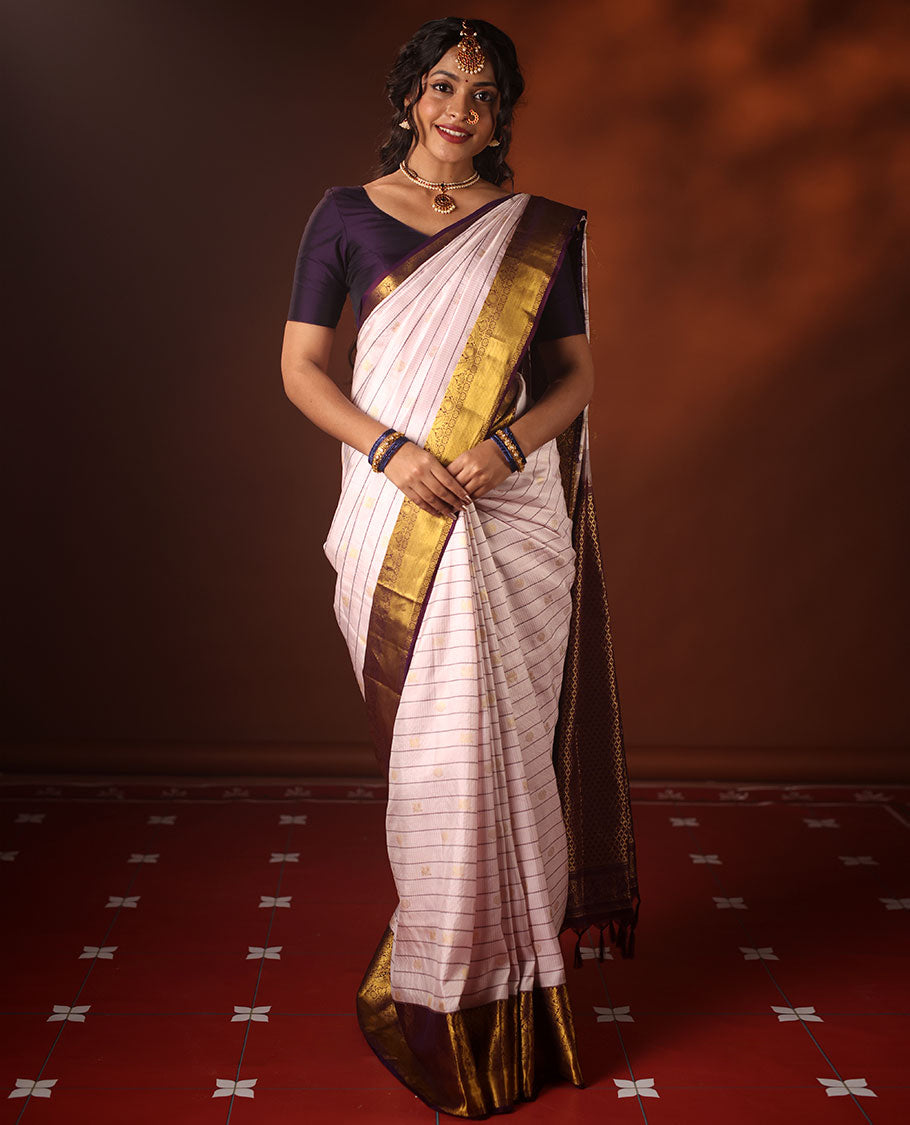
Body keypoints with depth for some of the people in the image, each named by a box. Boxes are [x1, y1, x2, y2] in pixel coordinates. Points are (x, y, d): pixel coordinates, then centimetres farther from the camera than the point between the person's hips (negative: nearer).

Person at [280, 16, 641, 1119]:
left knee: (506, 734, 2)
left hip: (512, 510, 1)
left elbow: (577, 371, 7)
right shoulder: (346, 216, 7)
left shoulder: (540, 231, 9)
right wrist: (390, 449, -13)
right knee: (432, 741, 1)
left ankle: (500, 970, 20)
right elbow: (301, 369, 3)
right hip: (397, 512, -1)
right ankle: (440, 972, 19)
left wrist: (508, 443, -12)